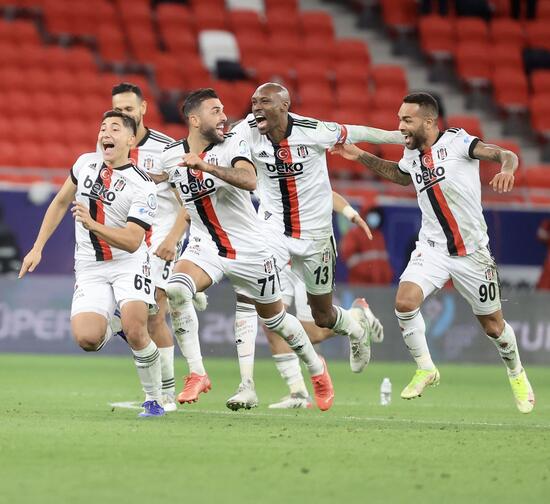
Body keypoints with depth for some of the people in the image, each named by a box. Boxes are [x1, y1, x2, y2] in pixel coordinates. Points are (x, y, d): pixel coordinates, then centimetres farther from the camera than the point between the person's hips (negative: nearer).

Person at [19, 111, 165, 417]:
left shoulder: (142, 186, -13)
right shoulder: (86, 163, 3)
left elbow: (133, 241, -20)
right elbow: (61, 202, 18)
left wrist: (92, 225, -33)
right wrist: (37, 248, 14)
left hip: (129, 263, -3)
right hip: (90, 269, 3)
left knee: (135, 332, -25)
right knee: (87, 339, -19)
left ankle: (154, 400, -4)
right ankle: (108, 330, 19)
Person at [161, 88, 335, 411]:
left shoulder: (234, 145, -13)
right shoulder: (171, 157, -1)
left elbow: (250, 181, -34)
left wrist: (207, 165, -41)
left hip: (249, 248, -2)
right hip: (204, 247, 2)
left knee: (275, 318, 13)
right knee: (176, 290, -28)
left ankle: (317, 368, 41)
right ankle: (198, 375, -21)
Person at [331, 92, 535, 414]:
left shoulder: (456, 141, -15)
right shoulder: (412, 153, 4)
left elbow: (504, 154, -25)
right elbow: (401, 175, 28)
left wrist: (507, 169, -48)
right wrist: (361, 157, 19)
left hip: (472, 252, -4)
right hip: (432, 249, 4)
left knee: (493, 326, 7)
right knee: (405, 302, -21)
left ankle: (517, 374, 36)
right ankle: (425, 369, 0)